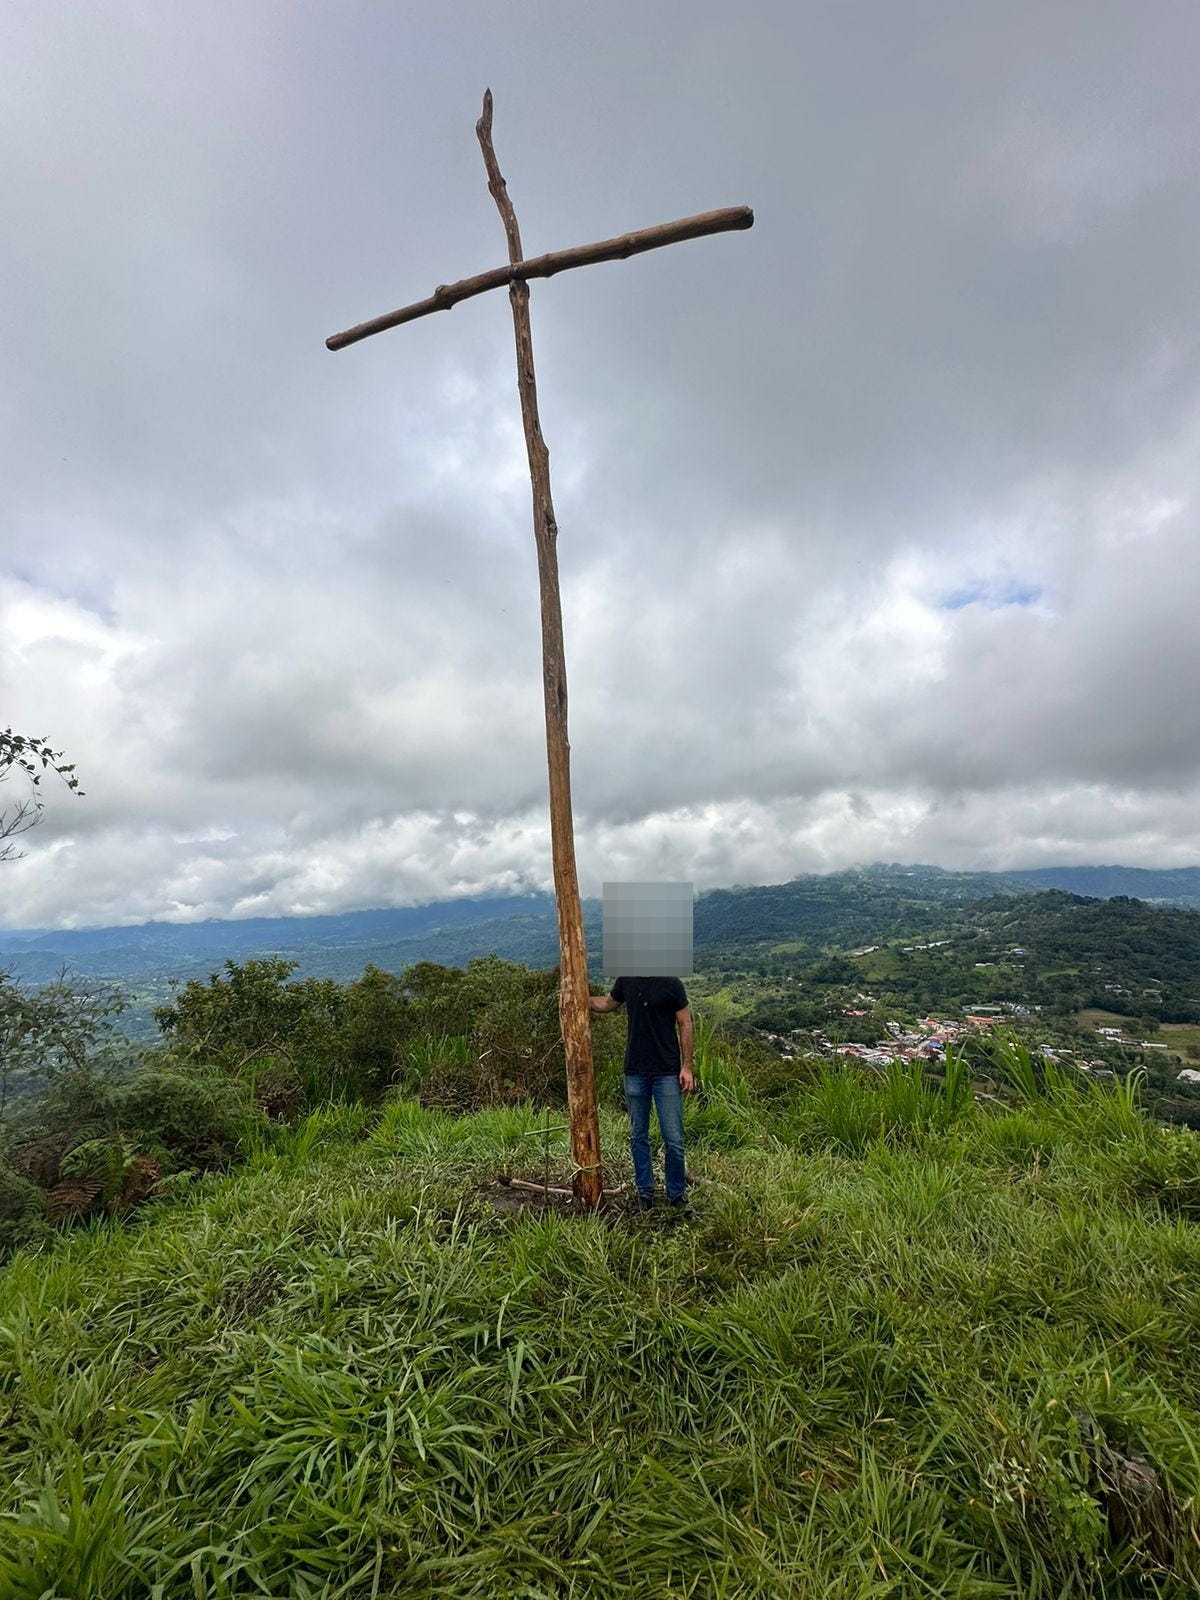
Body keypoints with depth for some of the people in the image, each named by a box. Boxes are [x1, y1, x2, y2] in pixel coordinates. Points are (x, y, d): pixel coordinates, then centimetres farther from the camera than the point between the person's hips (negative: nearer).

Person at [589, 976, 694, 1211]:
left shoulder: (670, 983, -12)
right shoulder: (626, 980, 0)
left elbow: (685, 1025, -5)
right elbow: (607, 1003, 19)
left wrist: (687, 1067, -8)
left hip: (667, 1072, -3)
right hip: (635, 1071, 4)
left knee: (673, 1139, 3)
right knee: (638, 1136, 14)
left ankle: (677, 1193, 24)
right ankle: (644, 1191, 32)